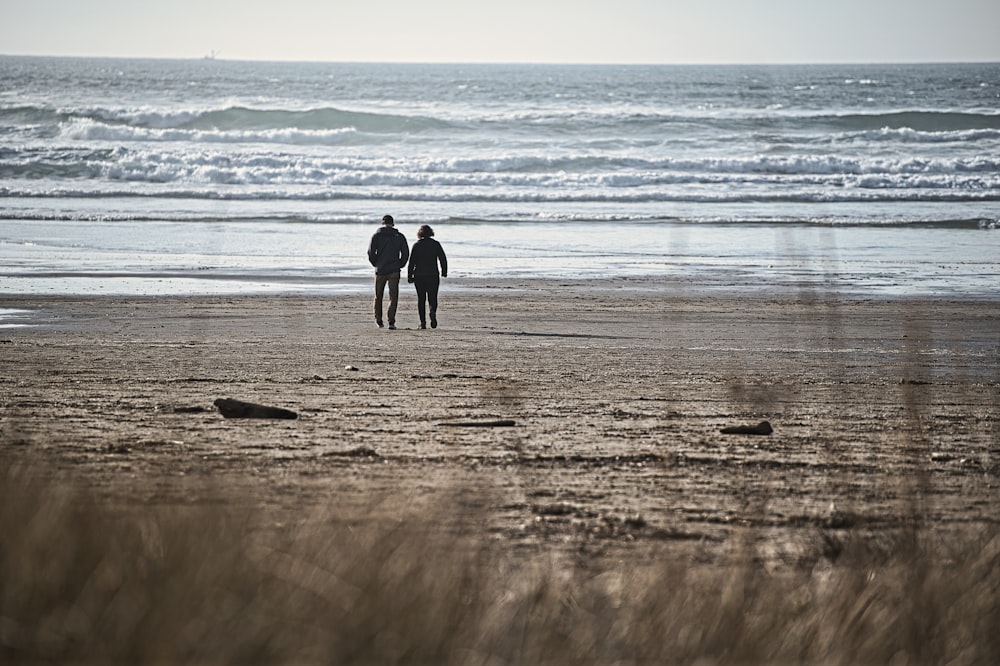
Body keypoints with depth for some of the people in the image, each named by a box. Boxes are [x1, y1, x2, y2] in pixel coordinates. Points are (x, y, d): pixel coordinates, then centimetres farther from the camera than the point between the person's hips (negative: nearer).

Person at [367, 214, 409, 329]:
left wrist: (376, 264, 7)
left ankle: (378, 320, 22)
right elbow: (406, 253, 0)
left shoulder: (377, 236, 0)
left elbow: (371, 252, -7)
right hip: (394, 271, 0)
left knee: (378, 296, 16)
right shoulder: (399, 236, 2)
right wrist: (400, 265, 10)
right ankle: (391, 321, -13)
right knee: (393, 297, -1)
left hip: (380, 270, 0)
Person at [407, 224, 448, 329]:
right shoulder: (436, 244, 1)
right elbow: (443, 259, 3)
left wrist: (409, 276, 0)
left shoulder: (417, 245, -1)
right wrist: (444, 272, 16)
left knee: (421, 299, 7)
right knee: (432, 298, 6)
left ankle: (423, 322, 2)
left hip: (419, 276, 0)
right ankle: (433, 311, -25)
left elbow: (412, 261, -4)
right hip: (433, 276, 0)